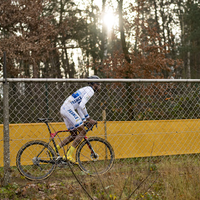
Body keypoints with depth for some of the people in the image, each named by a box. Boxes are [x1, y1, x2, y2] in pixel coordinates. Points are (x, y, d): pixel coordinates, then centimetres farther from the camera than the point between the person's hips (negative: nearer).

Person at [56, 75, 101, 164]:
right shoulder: (90, 90, -6)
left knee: (74, 135, 14)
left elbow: (79, 106, 25)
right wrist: (88, 118, -12)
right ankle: (69, 154, -13)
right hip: (68, 109, -10)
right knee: (83, 131, -9)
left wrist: (84, 120, 18)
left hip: (64, 110, 10)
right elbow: (81, 105, -18)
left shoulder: (85, 90, 26)